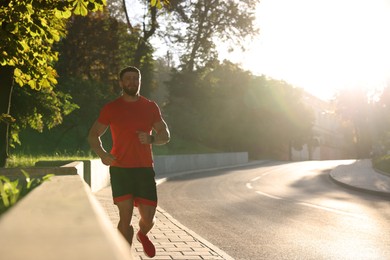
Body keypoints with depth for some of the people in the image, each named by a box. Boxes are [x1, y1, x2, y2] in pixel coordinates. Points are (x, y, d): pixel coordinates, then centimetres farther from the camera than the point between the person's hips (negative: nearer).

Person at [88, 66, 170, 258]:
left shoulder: (151, 107, 8)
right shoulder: (110, 108, 3)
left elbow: (165, 136, 11)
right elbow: (93, 135, 10)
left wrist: (151, 138, -12)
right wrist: (101, 153, -10)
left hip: (145, 169, 2)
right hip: (120, 169, -2)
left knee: (148, 218, 4)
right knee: (125, 217, -8)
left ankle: (142, 235, 40)